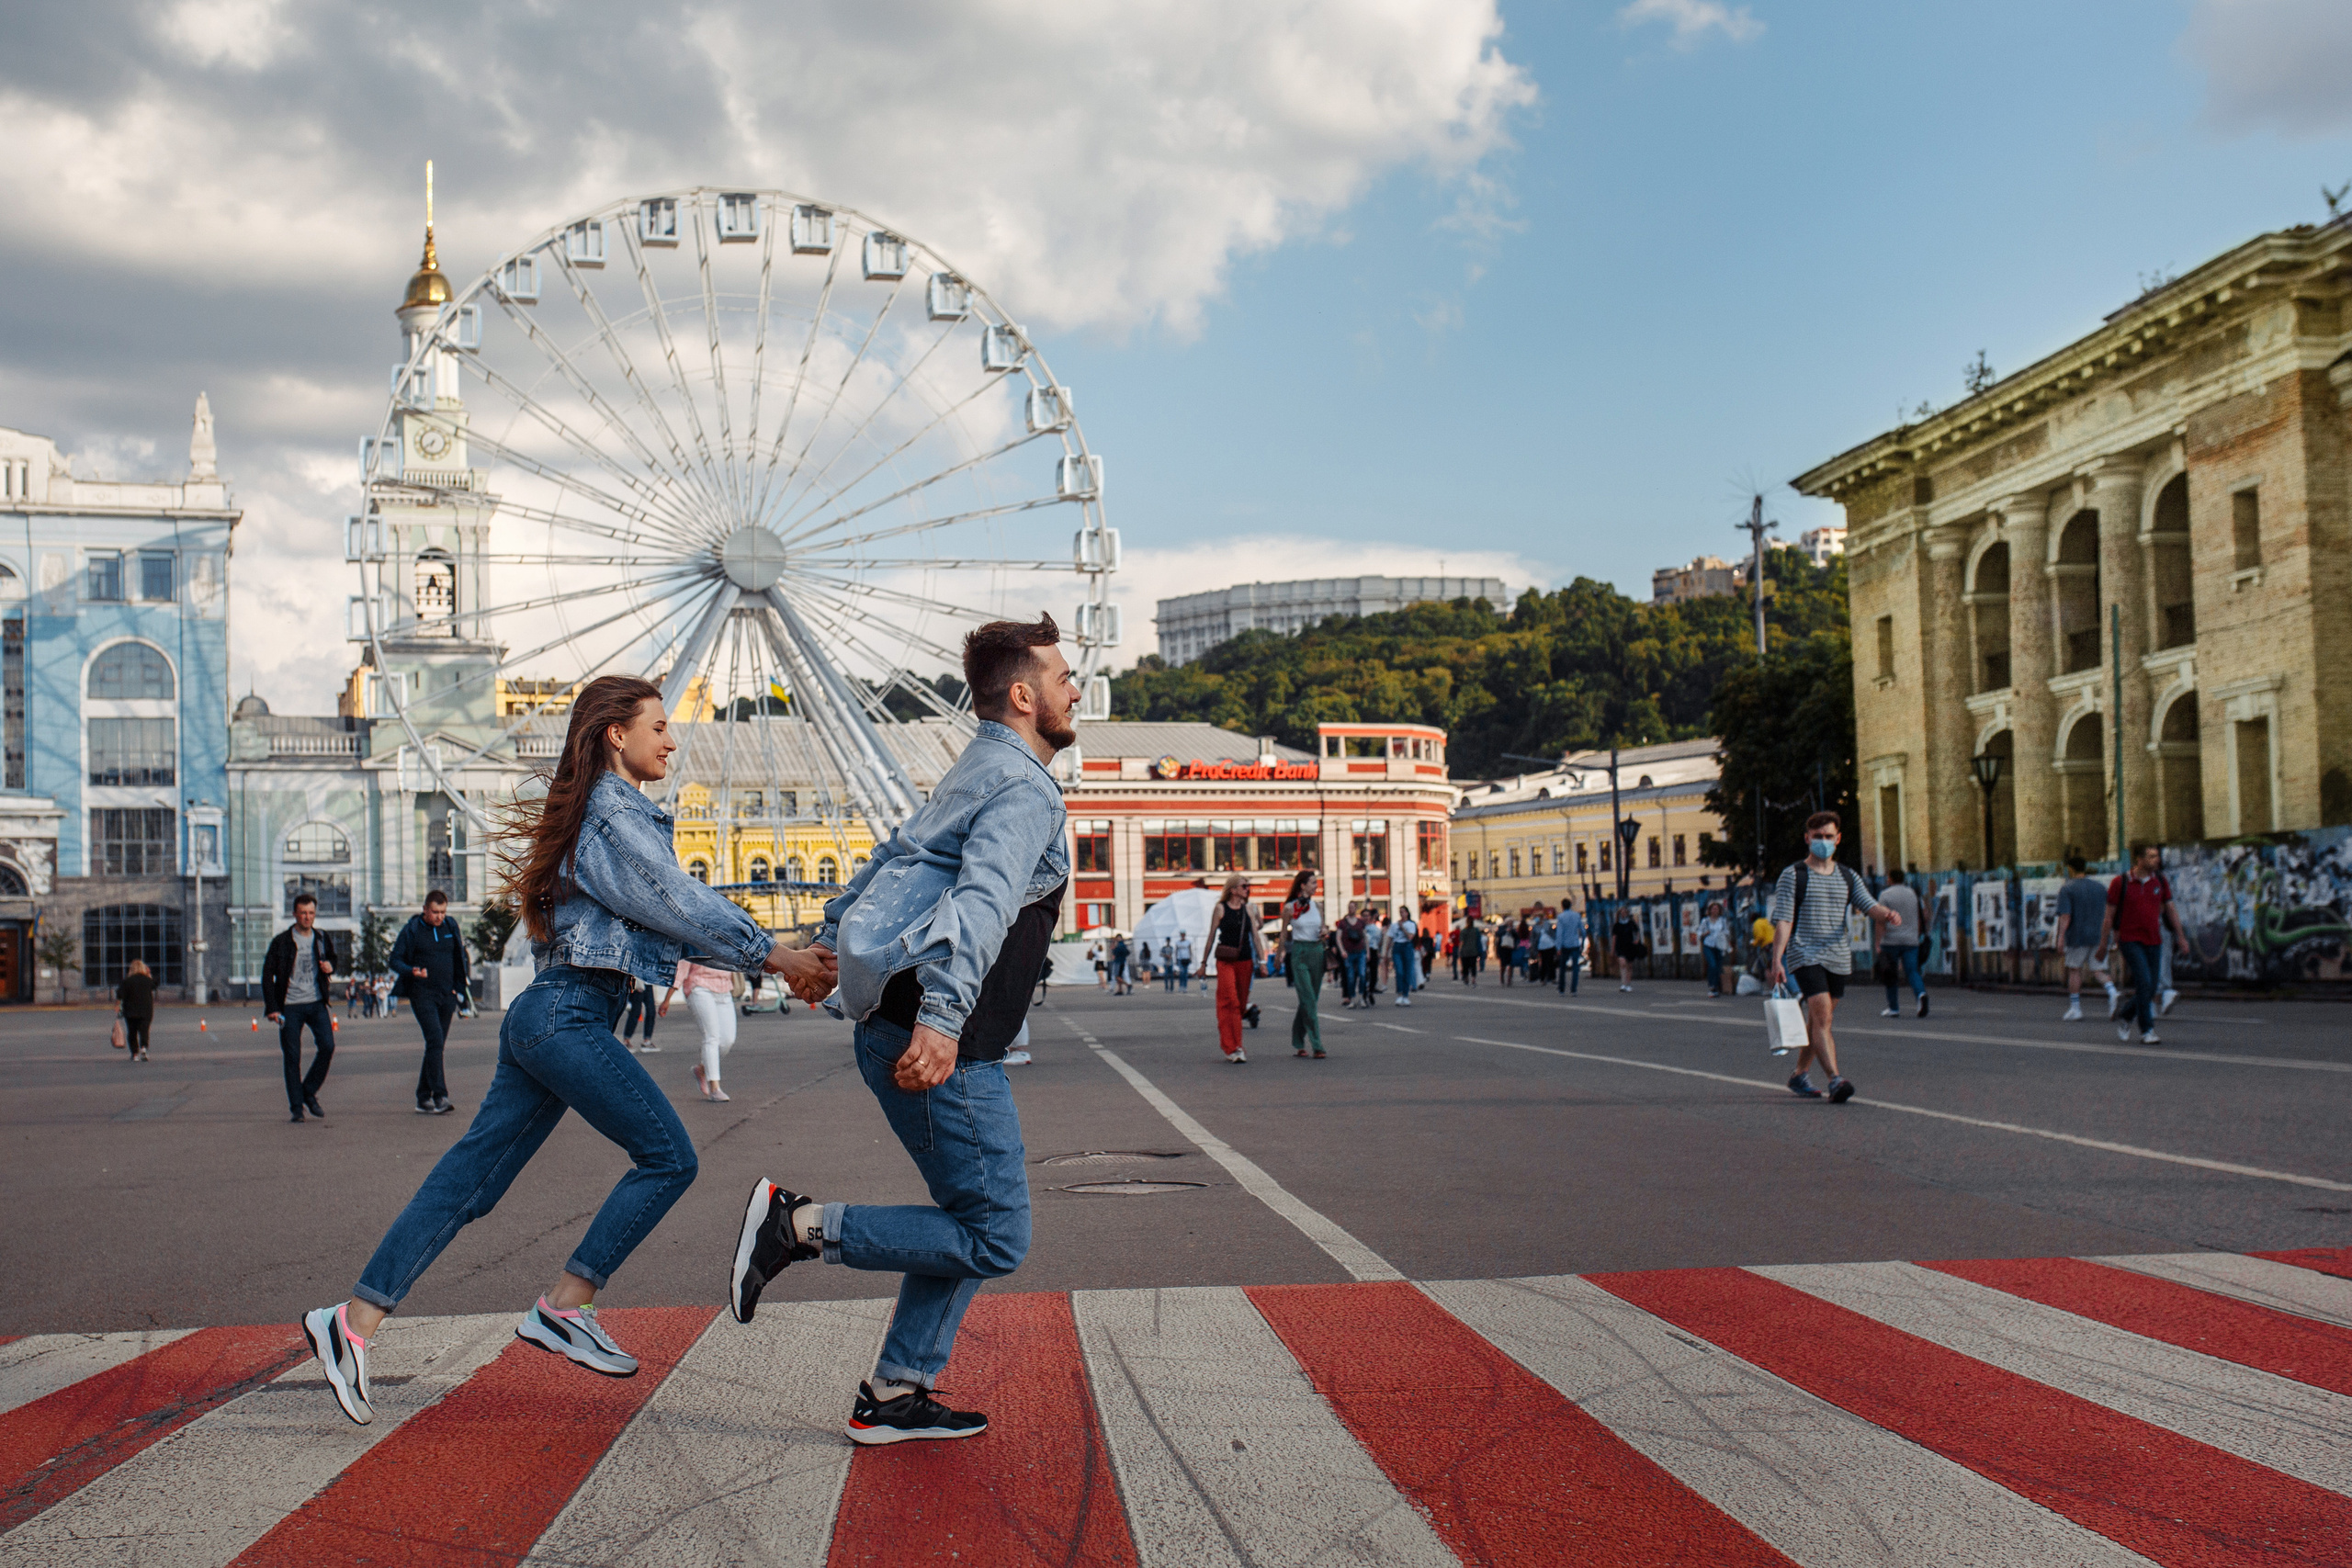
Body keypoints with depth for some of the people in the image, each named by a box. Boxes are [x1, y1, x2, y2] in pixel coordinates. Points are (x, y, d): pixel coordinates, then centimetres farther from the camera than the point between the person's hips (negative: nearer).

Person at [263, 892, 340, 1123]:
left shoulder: (323, 939, 7)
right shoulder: (281, 941, -4)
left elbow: (332, 958, 24)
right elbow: (267, 975, -3)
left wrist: (330, 967, -1)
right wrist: (272, 1007, -10)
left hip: (316, 1003, 3)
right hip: (290, 1006, -3)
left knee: (327, 1045, -12)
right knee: (292, 1057, -2)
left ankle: (309, 1093, 7)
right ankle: (296, 1108, 7)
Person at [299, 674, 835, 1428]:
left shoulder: (601, 814, 21)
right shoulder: (616, 817, -11)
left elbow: (673, 916, 21)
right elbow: (683, 909, -11)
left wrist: (777, 955, 16)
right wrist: (777, 957, -2)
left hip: (543, 1017, 10)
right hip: (569, 1016, -10)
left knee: (470, 1179, 9)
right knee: (667, 1156, -5)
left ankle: (354, 1319, 10)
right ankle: (563, 1308, 0)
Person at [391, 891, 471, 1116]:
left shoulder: (451, 926, 10)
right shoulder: (411, 930, -2)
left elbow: (459, 957, 20)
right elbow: (395, 960, -1)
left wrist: (459, 984, 9)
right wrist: (412, 971, -21)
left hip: (447, 995, 5)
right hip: (423, 994, -5)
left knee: (436, 1045, 7)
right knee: (435, 1040, -19)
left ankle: (423, 1099, 14)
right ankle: (440, 1096, -21)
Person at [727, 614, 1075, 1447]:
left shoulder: (973, 776, 20)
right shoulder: (1024, 788, -11)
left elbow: (886, 863, 27)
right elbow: (983, 898, -27)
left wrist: (827, 944, 36)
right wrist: (940, 1020, -38)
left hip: (897, 1028, 10)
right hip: (940, 1045, -10)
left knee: (972, 1220, 17)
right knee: (995, 1238, -5)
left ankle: (892, 1396, 19)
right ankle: (800, 1223, -5)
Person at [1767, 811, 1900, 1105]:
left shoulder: (1848, 877, 13)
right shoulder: (1793, 876, -1)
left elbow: (1869, 905, 0)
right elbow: (1782, 921, -7)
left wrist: (1887, 914, -24)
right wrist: (1776, 961, -16)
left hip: (1839, 958, 5)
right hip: (1805, 956, -5)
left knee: (1819, 1021, 12)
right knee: (1821, 1015, -19)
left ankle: (1798, 1075, 28)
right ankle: (1835, 1080, -27)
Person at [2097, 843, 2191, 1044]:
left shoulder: (2160, 882, 6)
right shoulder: (2120, 883, -6)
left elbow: (2171, 910, 13)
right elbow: (2109, 915, -2)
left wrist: (2181, 937, 12)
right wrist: (2103, 943, 0)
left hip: (2153, 941, 5)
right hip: (2130, 940, -5)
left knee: (2151, 987, 5)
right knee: (2144, 982, -17)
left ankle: (2126, 1020, 28)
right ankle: (2146, 1031, -11)